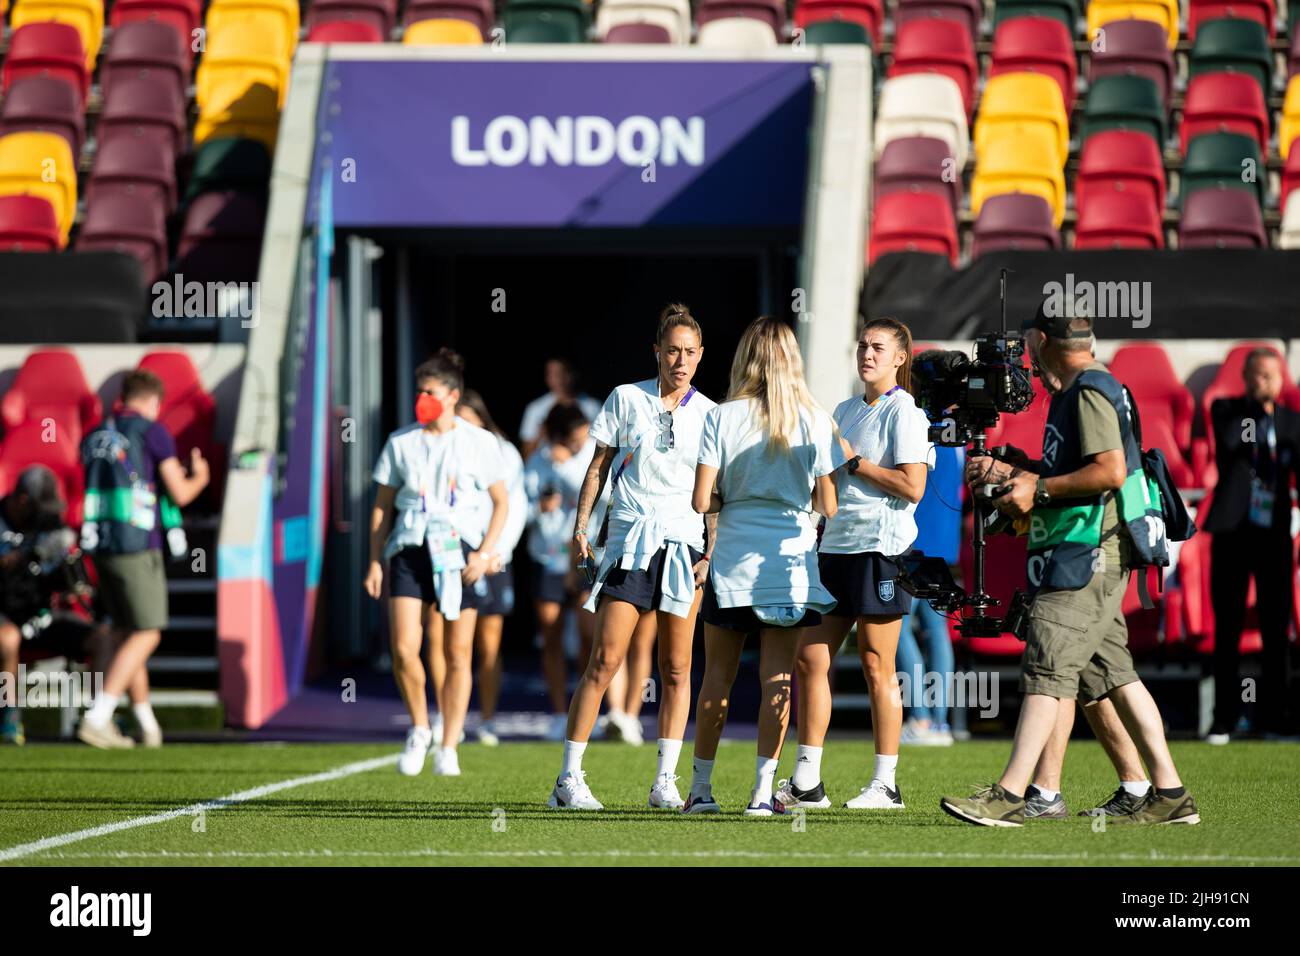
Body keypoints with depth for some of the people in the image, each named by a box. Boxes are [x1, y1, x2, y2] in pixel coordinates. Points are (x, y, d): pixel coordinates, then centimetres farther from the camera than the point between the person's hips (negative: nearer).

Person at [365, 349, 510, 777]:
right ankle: (419, 728, 11)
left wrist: (484, 552, -8)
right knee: (404, 649, -13)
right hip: (411, 550, 1)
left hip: (460, 553, -1)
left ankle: (448, 749, 11)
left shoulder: (480, 443, 1)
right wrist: (375, 561, 4)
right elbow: (382, 506, 11)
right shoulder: (401, 442, 6)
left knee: (458, 656, 2)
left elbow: (501, 503, 5)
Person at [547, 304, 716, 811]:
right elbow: (598, 465, 8)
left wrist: (711, 554, -1)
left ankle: (665, 781, 7)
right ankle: (569, 777, -7)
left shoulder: (709, 415, 8)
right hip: (630, 540, -2)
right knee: (605, 660, -10)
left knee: (676, 668, 2)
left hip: (685, 543, 2)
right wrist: (581, 523, -1)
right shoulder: (627, 399, 4)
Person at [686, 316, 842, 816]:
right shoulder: (815, 421, -3)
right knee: (777, 676, 2)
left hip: (732, 561, 0)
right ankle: (763, 789, -1)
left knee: (718, 675, 9)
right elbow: (828, 506, -2)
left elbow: (701, 501, -9)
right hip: (791, 560, 0)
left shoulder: (722, 418, -4)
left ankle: (701, 787, 13)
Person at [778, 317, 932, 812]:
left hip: (880, 548, -8)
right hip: (836, 545, 8)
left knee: (876, 667, -4)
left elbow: (912, 486, -16)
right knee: (810, 659, 2)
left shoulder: (904, 412, -6)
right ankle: (806, 782, 5)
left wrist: (853, 460, -12)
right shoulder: (845, 411, 17)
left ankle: (885, 784, 2)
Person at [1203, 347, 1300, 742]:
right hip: (1232, 532, -2)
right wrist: (1257, 405, -15)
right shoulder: (1225, 410, 2)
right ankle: (1224, 720, 4)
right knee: (1227, 631, 0)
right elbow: (1227, 442, -19)